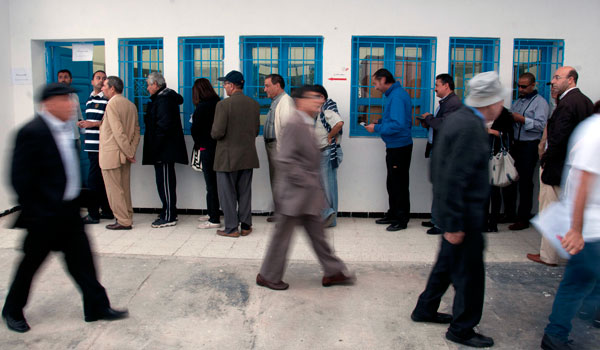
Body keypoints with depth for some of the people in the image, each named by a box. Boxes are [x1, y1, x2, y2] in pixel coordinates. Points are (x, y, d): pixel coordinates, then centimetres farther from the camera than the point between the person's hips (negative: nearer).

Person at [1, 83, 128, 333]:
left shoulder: (66, 128, 6)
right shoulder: (32, 133, -18)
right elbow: (20, 179, -18)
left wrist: (73, 198, 15)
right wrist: (32, 213, -15)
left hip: (68, 210, 7)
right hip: (44, 215, -7)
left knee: (81, 259, 10)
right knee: (31, 263, 11)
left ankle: (97, 307, 20)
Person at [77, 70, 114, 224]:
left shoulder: (108, 99, -7)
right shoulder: (89, 99, 19)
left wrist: (94, 124, -16)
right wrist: (84, 124, 10)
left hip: (101, 146, -8)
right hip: (91, 145, 8)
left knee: (93, 180, -6)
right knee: (101, 179, 12)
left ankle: (93, 214, 1)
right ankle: (107, 211, 19)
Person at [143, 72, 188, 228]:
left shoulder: (163, 99, -15)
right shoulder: (169, 96, 16)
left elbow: (163, 125, -22)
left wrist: (155, 148, -20)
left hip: (164, 149, -11)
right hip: (166, 149, 11)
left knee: (165, 181, -5)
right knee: (166, 180, 16)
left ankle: (169, 217, 0)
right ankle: (169, 212, 25)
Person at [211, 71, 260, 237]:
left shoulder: (224, 104, -15)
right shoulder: (254, 104, 3)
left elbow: (217, 132, -18)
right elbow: (256, 131, 9)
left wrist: (213, 134, 4)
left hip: (228, 157, -5)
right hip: (248, 156, 5)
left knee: (227, 194, 5)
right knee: (245, 193, 13)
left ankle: (231, 228, 10)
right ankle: (246, 226, 20)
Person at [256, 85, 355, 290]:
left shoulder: (308, 124, 11)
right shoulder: (295, 124, -18)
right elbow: (284, 160, -24)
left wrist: (314, 183, 14)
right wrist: (305, 181, -19)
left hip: (309, 194, 9)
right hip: (294, 193, -9)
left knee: (317, 233, 16)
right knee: (283, 234, 5)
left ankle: (333, 272, 27)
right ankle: (268, 276, 21)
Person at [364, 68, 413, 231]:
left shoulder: (396, 97, -19)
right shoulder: (394, 94, 13)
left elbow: (398, 125, -27)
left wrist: (377, 128, -17)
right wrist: (380, 122, 8)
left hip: (400, 147, -10)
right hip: (394, 146, 10)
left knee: (399, 184, 1)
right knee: (392, 183, 18)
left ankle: (402, 220, 12)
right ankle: (393, 214, 31)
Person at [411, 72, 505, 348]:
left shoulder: (462, 118, 8)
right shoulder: (470, 128, -23)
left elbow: (438, 163, 16)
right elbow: (455, 179, -27)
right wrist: (454, 224, -24)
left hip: (454, 210, 10)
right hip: (464, 214, -10)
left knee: (448, 262, 23)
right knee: (469, 273, 5)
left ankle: (425, 310, 38)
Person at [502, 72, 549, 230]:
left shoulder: (540, 102, -5)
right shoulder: (517, 102, 18)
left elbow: (541, 125, -16)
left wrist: (522, 119, -21)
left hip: (529, 146, -7)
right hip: (515, 144, 7)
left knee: (525, 183, -3)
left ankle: (523, 219, 5)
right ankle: (509, 214, 20)